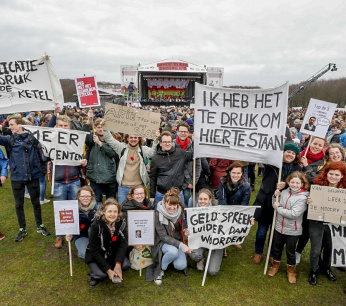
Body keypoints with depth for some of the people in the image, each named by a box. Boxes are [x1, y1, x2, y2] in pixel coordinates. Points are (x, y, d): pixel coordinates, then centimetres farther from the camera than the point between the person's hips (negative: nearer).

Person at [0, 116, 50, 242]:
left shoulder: (32, 137, -1)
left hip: (33, 176, -1)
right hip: (17, 177, 1)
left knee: (36, 202, 12)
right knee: (19, 205, 13)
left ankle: (40, 226, 30)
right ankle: (22, 229, 29)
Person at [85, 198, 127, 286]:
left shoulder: (120, 224, -12)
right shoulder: (96, 226, -22)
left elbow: (123, 244, -12)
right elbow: (94, 251, -19)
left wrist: (118, 264, -26)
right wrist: (108, 270, -23)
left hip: (112, 255, 4)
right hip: (95, 256, -3)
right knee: (101, 274, -26)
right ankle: (94, 273, 6)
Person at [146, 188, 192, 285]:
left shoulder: (180, 212, -6)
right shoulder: (158, 214, -20)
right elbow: (163, 236, -22)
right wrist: (180, 245, -31)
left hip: (178, 241, 4)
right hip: (163, 243, -4)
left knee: (180, 266, -18)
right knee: (173, 251, -35)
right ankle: (160, 269, -7)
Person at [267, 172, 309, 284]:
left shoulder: (303, 197, -18)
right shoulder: (284, 192, -5)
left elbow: (294, 214, -26)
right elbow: (275, 206, 3)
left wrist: (278, 208, -19)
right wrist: (275, 197, -12)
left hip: (292, 230, -4)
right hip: (279, 227, 4)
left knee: (290, 252, 14)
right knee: (276, 248, 20)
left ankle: (291, 271, 38)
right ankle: (275, 266, 43)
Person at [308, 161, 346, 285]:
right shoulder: (317, 184, -16)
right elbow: (309, 200, -6)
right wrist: (309, 201, -28)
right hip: (316, 222, -2)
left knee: (329, 248, 22)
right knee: (316, 250, 5)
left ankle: (326, 268, 50)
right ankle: (314, 271, 33)